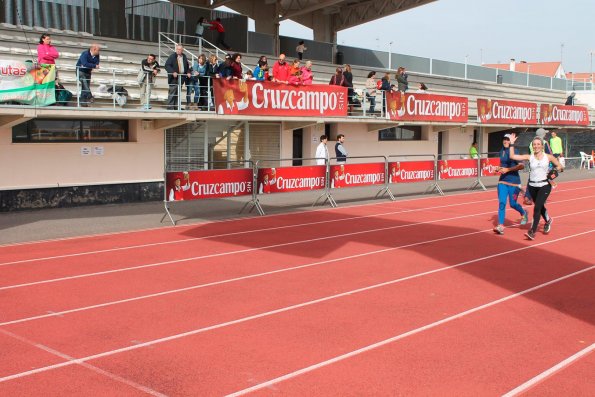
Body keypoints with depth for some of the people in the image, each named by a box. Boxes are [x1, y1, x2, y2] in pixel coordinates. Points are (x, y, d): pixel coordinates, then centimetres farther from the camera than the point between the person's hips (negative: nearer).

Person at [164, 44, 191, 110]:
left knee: (178, 93, 9)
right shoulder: (172, 56, -4)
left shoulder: (184, 57, 14)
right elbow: (167, 65, -10)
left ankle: (176, 107, 13)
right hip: (174, 78, -5)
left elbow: (187, 67, 24)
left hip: (181, 77, 6)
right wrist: (173, 72, -21)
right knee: (172, 93, -7)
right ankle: (170, 107, -4)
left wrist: (188, 72, 5)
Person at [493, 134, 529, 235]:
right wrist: (499, 168, 5)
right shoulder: (502, 151, 10)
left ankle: (523, 213, 37)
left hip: (514, 181, -5)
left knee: (512, 204, 5)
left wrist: (508, 169, -21)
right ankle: (500, 226, -8)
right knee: (501, 203, -6)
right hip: (502, 181, 5)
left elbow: (522, 166, -17)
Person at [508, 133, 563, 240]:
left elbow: (559, 166, 10)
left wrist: (554, 173, -9)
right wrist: (512, 144, -13)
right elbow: (512, 156, -6)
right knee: (540, 207, 19)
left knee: (537, 207, -15)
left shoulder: (548, 157, -1)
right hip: (532, 186, 3)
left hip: (544, 185, -3)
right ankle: (548, 220, 50)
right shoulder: (529, 157, 0)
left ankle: (532, 231, -14)